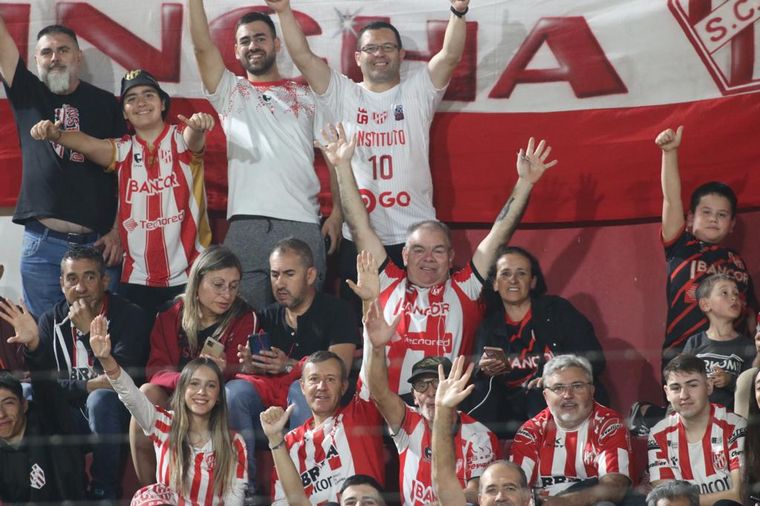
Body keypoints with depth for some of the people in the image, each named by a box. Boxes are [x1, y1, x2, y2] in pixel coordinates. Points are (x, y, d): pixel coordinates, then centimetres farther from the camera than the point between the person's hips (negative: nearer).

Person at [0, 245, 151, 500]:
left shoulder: (130, 316, -10)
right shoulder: (53, 319, 3)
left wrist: (89, 332, -28)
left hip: (113, 416, -4)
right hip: (72, 416, 4)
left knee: (101, 399, -37)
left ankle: (105, 491, -20)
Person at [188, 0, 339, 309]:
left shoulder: (308, 98, 16)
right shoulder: (231, 93, 15)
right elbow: (203, 47, 1)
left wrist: (337, 213, 1)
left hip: (302, 226, 0)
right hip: (246, 226, 0)